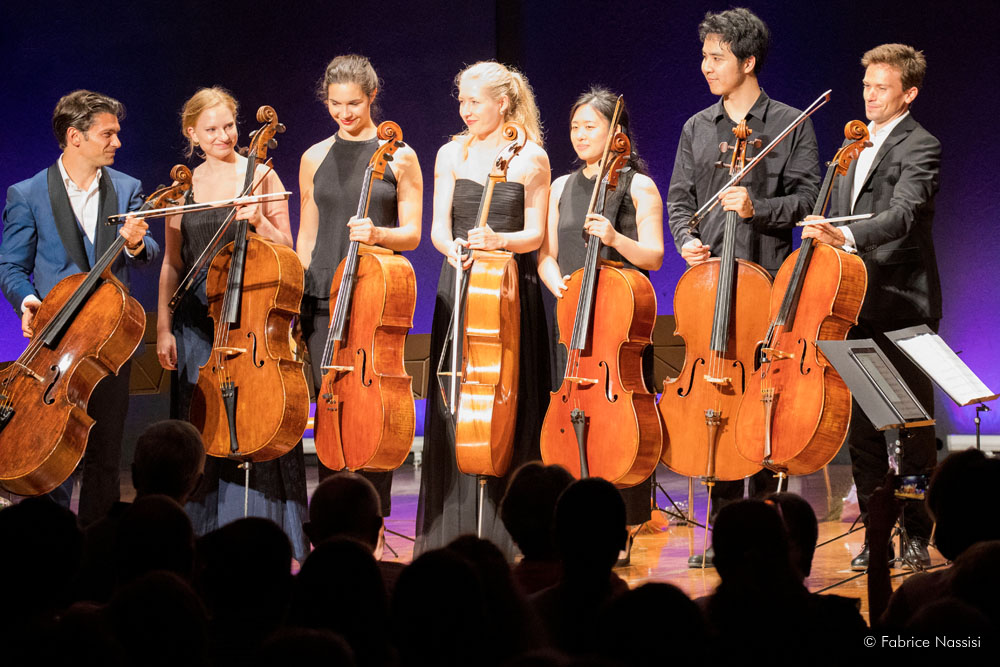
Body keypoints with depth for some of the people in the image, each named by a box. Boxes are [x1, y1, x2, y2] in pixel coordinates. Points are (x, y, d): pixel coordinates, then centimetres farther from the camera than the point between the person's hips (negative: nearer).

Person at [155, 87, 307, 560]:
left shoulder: (260, 176, 2)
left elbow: (286, 250, 1)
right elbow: (172, 264, 13)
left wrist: (259, 221, -17)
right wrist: (163, 328, 8)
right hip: (198, 320, 3)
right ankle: (205, 534, 12)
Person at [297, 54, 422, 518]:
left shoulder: (399, 157, 3)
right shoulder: (315, 159, 12)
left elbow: (412, 235, 2)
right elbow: (306, 238, 16)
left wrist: (378, 233, -19)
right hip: (323, 300, 3)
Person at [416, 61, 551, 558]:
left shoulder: (531, 159, 1)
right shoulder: (451, 154, 8)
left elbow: (534, 235, 0)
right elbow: (438, 227, 3)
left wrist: (499, 240, -20)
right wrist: (454, 249, -19)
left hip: (512, 289, -2)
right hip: (459, 287, 2)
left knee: (510, 404, -3)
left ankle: (507, 532, 4)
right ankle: (453, 531, 6)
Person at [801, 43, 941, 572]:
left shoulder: (920, 147, -8)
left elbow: (903, 214, -25)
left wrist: (848, 236, -39)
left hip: (903, 308, -7)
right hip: (854, 303, 7)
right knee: (860, 425, 8)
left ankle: (917, 535, 9)